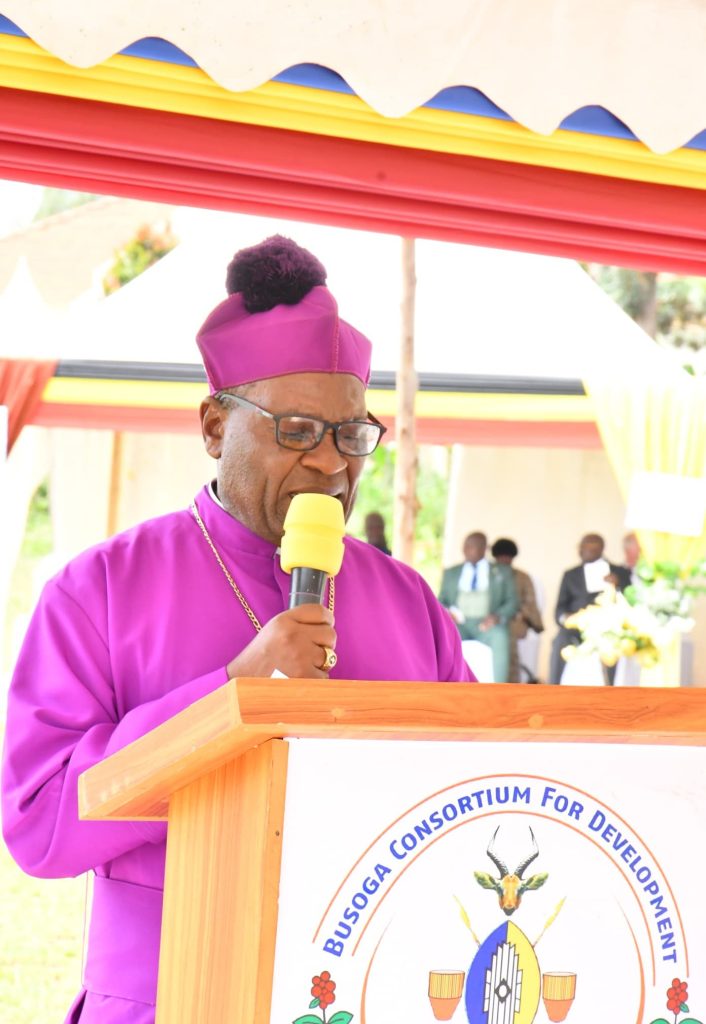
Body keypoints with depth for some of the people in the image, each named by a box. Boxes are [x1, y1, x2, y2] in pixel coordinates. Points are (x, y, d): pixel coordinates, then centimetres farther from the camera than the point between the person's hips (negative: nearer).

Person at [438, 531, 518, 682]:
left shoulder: (502, 572, 18)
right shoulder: (451, 573, 23)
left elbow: (512, 602, 8)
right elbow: (441, 602, 18)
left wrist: (498, 616, -13)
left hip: (488, 625, -2)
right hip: (459, 623, 2)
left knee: (499, 636, -38)